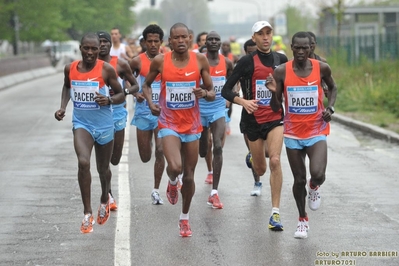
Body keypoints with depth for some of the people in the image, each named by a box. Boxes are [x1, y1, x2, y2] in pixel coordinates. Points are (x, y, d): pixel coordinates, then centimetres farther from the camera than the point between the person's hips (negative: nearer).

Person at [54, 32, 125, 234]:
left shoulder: (106, 69, -12)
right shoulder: (70, 69, -3)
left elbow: (121, 95, -4)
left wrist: (109, 100, -25)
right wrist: (63, 107, 3)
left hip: (104, 125, -1)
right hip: (81, 124, 1)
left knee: (103, 168, 14)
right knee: (83, 162, -22)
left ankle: (105, 200, 48)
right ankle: (87, 213, -13)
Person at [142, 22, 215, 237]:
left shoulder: (200, 60, -4)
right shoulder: (160, 61, -6)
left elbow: (212, 93, 3)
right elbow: (146, 84, 11)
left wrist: (205, 93, -21)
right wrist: (150, 102, -8)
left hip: (192, 125, 2)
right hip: (169, 124, -2)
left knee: (189, 175, 8)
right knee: (175, 167, -24)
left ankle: (185, 217, 29)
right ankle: (172, 183, 15)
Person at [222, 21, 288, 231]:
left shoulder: (281, 60, 3)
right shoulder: (247, 62, -7)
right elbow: (226, 90, -8)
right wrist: (243, 102, -24)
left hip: (275, 118, 1)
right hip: (253, 119, -1)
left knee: (275, 160, -19)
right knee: (260, 168, 10)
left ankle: (275, 212, -15)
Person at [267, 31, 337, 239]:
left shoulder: (321, 68, -7)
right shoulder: (281, 72, -8)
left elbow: (332, 87, 15)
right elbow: (276, 108, -4)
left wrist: (330, 108, -2)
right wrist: (274, 92, -23)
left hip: (316, 131, -1)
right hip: (293, 133, 1)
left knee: (317, 174, -22)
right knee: (299, 180, 7)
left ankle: (314, 187, 17)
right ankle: (302, 219, 31)